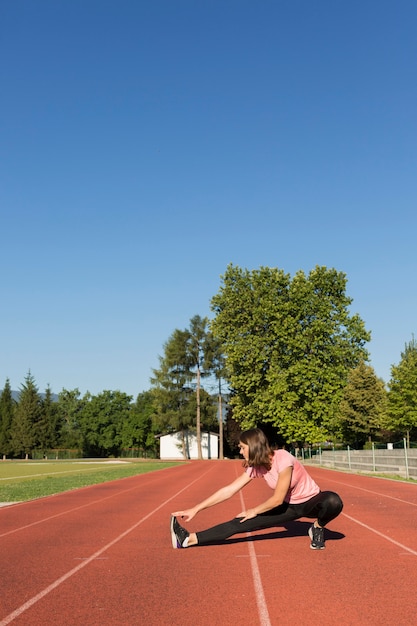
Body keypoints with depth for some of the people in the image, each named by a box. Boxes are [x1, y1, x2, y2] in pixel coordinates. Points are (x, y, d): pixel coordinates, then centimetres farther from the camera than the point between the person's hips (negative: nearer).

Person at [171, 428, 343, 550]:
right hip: (290, 506, 5)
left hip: (311, 502, -5)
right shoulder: (255, 467, -8)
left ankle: (317, 528, -11)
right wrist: (195, 509, -10)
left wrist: (254, 511, -9)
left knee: (333, 501, -40)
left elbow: (277, 499, -24)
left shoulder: (283, 459, -29)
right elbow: (229, 490, -7)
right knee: (243, 522, -11)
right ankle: (190, 539, -14)